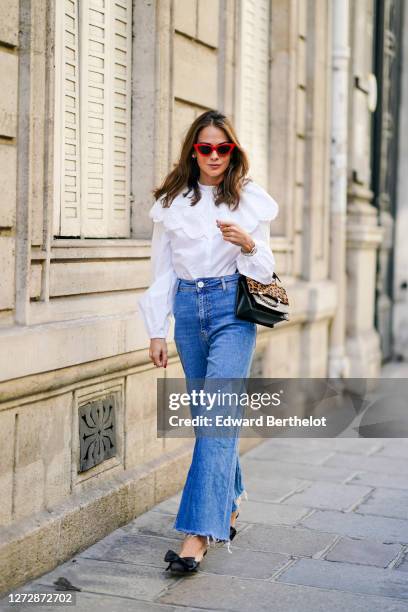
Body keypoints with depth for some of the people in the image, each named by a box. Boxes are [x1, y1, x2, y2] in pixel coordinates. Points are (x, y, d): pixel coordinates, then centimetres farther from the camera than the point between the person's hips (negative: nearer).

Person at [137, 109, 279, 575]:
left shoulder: (250, 200, 2)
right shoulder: (171, 203, 8)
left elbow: (265, 270, 5)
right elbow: (162, 270, 11)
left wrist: (248, 243, -17)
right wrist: (157, 331, 7)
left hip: (233, 310, -3)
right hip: (188, 310, 4)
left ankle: (198, 535, -15)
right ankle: (229, 506, 31)